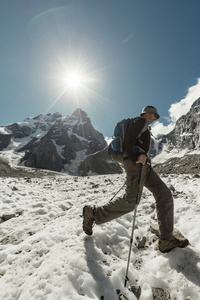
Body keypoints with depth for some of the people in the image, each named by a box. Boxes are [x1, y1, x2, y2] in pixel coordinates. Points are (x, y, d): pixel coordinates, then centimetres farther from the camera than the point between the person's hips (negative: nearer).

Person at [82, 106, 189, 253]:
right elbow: (128, 140, -15)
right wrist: (136, 156, -24)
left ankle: (167, 240, 2)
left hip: (143, 165, 11)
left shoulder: (142, 126, 31)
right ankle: (93, 213, 2)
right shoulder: (140, 120, 1)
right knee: (131, 201, -13)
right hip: (135, 163, -11)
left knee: (165, 194, 1)